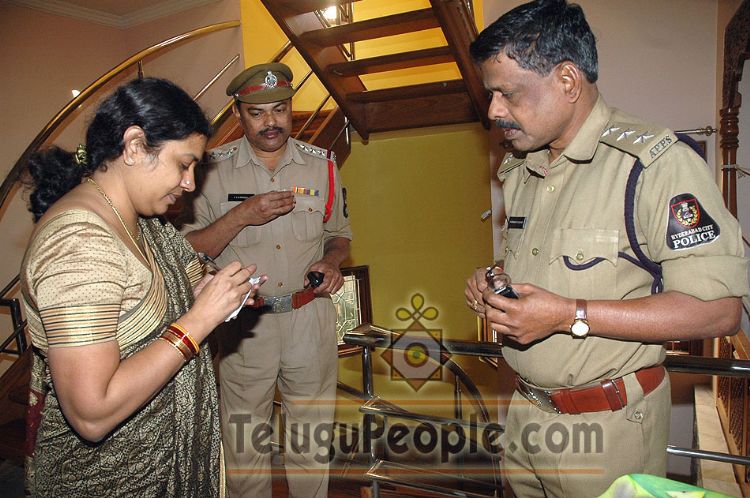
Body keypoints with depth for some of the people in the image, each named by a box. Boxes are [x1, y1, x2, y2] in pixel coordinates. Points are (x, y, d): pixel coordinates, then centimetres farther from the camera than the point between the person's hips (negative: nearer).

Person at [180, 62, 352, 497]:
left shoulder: (322, 164, 1)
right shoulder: (215, 169, -4)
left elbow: (339, 232, 11)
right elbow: (191, 249, -6)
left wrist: (332, 261, -11)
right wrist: (241, 216, -21)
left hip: (311, 315, 2)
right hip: (244, 320, -1)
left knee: (312, 437, 16)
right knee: (245, 439, 15)